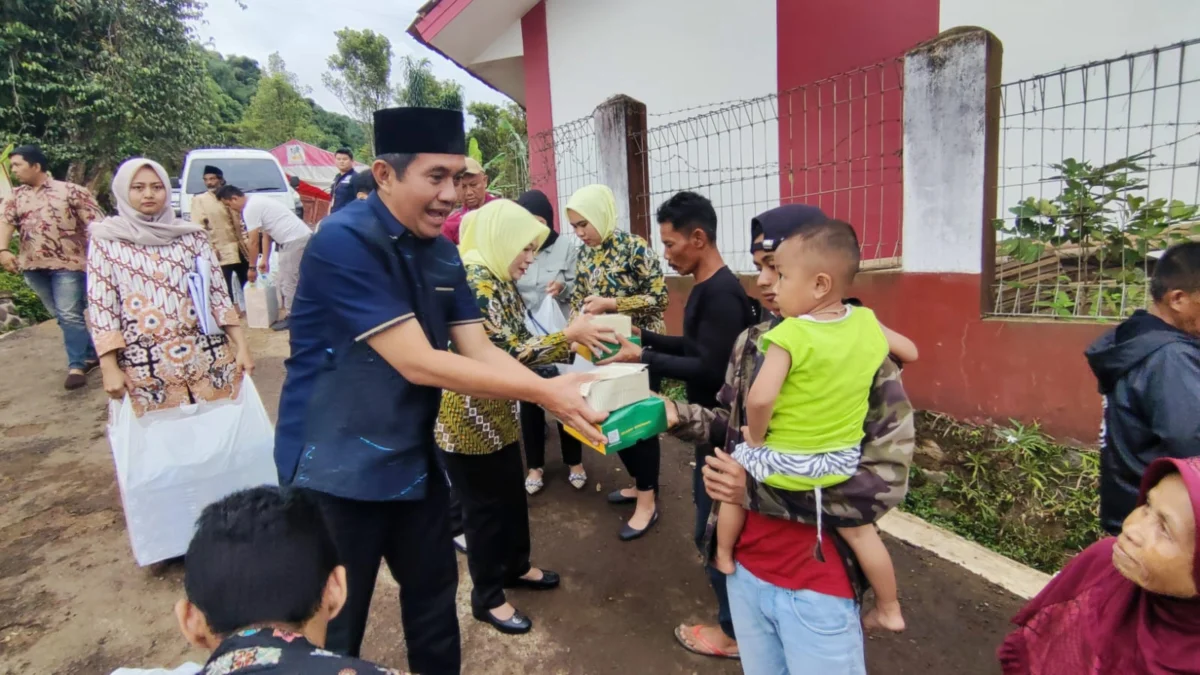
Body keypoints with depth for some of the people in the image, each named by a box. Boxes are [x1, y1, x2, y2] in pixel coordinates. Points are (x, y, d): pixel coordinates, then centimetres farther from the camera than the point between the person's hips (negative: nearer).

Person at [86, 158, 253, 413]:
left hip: (207, 356, 1)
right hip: (144, 364, -1)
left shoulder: (190, 234, 6)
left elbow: (217, 291, 4)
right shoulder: (106, 239, 3)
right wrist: (109, 368, -6)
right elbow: (100, 307, 0)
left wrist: (241, 346, -2)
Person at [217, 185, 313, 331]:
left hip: (295, 240, -10)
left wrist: (252, 267, 0)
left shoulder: (250, 209, -12)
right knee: (283, 280, 16)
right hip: (300, 237, 10)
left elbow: (254, 242, -9)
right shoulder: (256, 202, 19)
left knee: (289, 281, -4)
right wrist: (265, 259, 19)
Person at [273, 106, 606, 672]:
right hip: (336, 468, -7)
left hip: (413, 460, 7)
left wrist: (555, 393, -20)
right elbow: (418, 363, -27)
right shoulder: (343, 241, -22)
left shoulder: (443, 252, 2)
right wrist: (543, 392, -26)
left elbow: (479, 350, -4)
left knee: (435, 600, 22)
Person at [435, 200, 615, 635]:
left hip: (498, 413, 9)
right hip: (466, 418, -9)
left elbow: (521, 343, 8)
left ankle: (516, 567, 43)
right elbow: (504, 356, -29)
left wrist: (576, 343, -1)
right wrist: (567, 334, -27)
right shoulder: (474, 282, -23)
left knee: (512, 495, 22)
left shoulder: (501, 283, 8)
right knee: (485, 504, 7)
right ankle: (488, 597, 27)